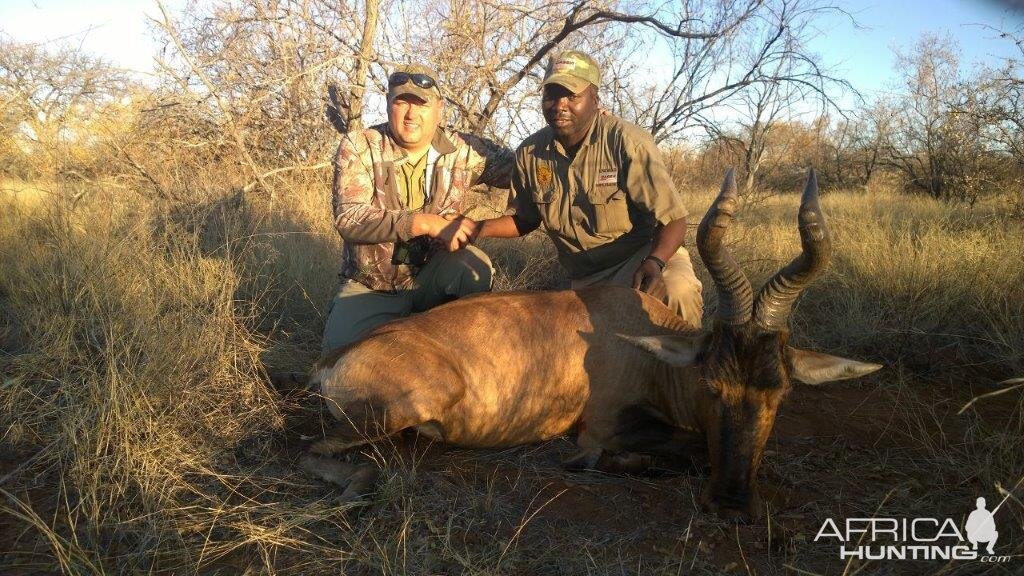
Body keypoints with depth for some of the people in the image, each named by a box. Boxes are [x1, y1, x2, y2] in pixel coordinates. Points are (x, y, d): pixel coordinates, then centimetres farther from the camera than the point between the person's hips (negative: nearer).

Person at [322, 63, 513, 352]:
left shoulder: (463, 150, -6)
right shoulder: (357, 147, -11)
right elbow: (348, 219, -23)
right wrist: (426, 223, -32)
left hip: (431, 279, 1)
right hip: (368, 288, -1)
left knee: (475, 267, -28)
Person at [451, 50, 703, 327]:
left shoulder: (627, 142, -17)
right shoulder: (529, 153, -3)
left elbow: (673, 219, -16)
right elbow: (526, 220, 13)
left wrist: (654, 263, -36)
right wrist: (479, 229, -6)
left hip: (643, 254, -4)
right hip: (584, 281, 5)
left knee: (677, 289, -34)